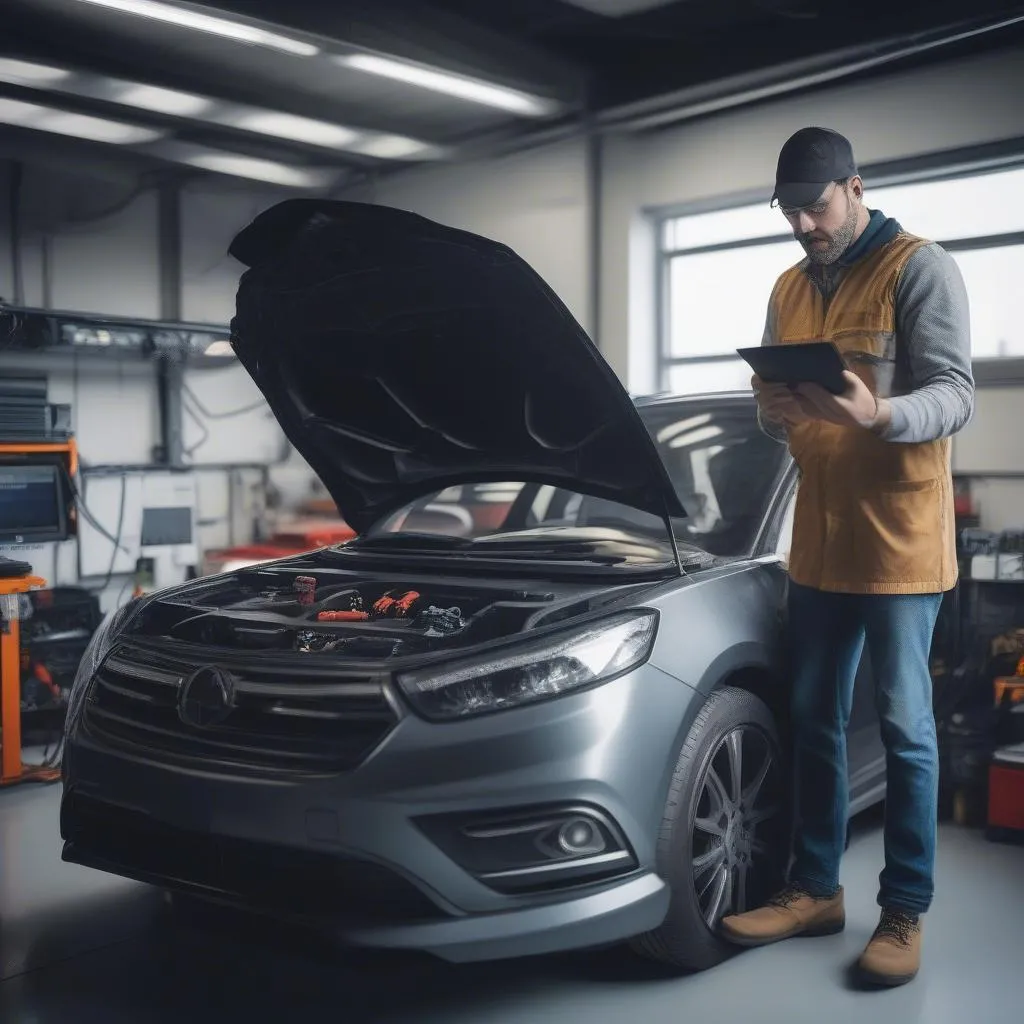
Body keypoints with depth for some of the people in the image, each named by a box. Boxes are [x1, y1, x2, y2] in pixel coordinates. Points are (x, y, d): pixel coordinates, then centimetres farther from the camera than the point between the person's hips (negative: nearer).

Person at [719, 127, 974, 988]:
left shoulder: (920, 269, -6)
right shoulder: (789, 290, 15)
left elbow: (955, 396, -14)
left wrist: (876, 414, -33)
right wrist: (774, 414, -7)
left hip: (900, 543, -6)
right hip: (818, 544, 7)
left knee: (905, 730, 1)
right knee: (815, 722, 12)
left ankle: (905, 912, 13)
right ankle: (815, 888, 24)